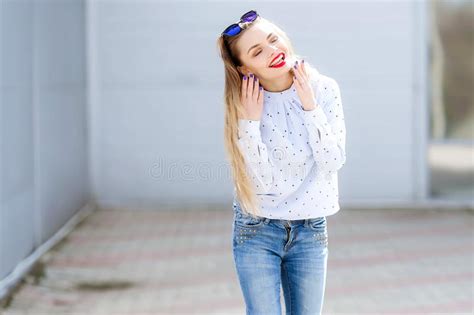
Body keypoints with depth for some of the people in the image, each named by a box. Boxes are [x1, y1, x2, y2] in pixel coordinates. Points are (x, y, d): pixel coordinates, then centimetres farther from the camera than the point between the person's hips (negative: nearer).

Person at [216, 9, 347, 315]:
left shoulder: (324, 89, -6)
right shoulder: (246, 105, -11)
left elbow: (333, 162, -13)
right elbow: (262, 181, -16)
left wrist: (310, 105, -18)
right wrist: (250, 120, -22)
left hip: (310, 231, 2)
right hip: (257, 232, -2)